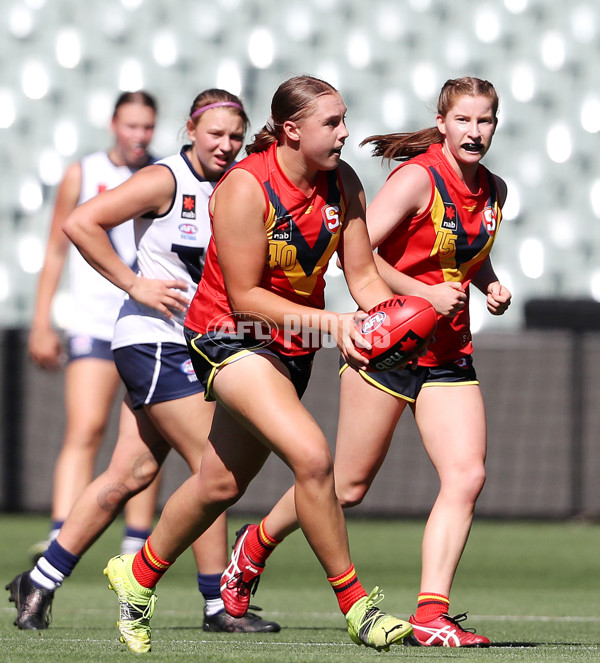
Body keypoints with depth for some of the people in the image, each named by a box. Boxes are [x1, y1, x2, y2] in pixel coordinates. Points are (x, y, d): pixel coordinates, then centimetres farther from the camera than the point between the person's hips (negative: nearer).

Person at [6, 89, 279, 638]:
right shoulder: (165, 181, -11)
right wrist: (135, 284, -15)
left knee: (131, 474, 7)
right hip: (155, 341, -8)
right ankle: (219, 605, -3)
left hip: (192, 346, 8)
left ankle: (40, 582, 15)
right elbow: (80, 223, -15)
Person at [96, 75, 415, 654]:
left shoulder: (342, 184, -3)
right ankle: (355, 605, -16)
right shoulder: (244, 188, -22)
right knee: (311, 455, -26)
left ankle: (139, 574, 40)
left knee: (221, 485, 17)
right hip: (230, 337, -7)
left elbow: (363, 275, -1)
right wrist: (327, 322, -26)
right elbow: (244, 297, -20)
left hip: (294, 346, 7)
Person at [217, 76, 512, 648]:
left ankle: (430, 613, -14)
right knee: (348, 486, 4)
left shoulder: (493, 190, 8)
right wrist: (425, 292, -21)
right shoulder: (418, 177, -14)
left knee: (467, 475, -14)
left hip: (449, 354, 6)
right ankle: (255, 545, 30)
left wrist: (490, 285, 7)